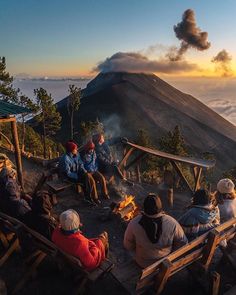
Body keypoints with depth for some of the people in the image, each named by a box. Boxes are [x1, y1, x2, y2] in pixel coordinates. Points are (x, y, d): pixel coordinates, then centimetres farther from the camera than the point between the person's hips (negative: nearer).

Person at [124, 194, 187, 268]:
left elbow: (128, 245, -13)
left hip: (143, 263, 0)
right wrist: (170, 251, 5)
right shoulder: (171, 223, -29)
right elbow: (183, 242, -13)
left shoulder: (134, 224, -30)